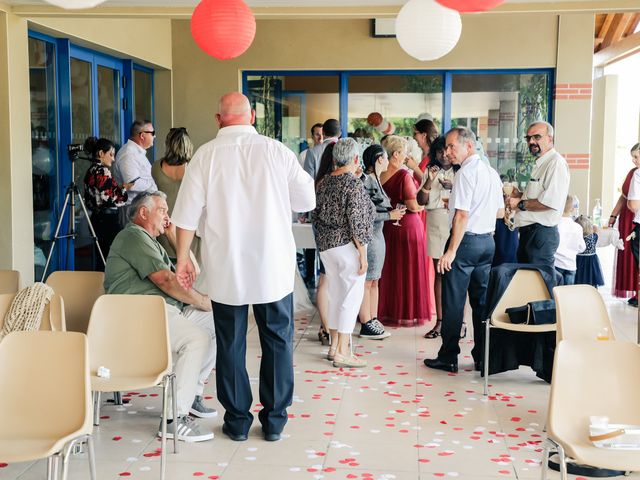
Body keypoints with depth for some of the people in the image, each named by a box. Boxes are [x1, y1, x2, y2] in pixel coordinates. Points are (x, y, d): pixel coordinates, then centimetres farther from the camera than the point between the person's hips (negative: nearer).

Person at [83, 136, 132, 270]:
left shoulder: (91, 170, 14)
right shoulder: (103, 171, -13)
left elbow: (90, 200, 15)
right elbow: (110, 198, -20)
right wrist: (124, 188, -6)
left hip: (96, 218, 10)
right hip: (108, 219, -10)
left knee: (101, 258, 12)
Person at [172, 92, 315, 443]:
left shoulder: (206, 155, -6)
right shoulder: (277, 151, -5)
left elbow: (187, 215, -4)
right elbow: (307, 201, 3)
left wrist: (182, 258, 7)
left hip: (226, 269, 0)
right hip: (274, 268, 0)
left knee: (230, 344, 11)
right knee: (277, 341, 12)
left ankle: (237, 421, 19)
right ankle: (274, 420, 18)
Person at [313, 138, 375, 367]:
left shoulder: (324, 182, 8)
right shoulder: (354, 184, -15)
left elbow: (316, 215, 14)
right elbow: (356, 222, -18)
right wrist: (362, 254, -14)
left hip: (325, 245, 8)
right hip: (347, 246, -8)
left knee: (336, 295, 16)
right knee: (351, 296, -2)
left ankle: (334, 346, 23)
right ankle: (342, 353, 0)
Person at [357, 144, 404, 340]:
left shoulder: (374, 180, 13)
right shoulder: (365, 181, -16)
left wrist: (392, 212, 6)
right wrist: (389, 215, -16)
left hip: (377, 234, 10)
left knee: (374, 280, 13)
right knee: (366, 281, -3)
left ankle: (373, 321, 21)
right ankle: (366, 325, 3)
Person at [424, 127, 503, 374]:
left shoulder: (466, 173, -14)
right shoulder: (491, 172, 12)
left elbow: (462, 215, -20)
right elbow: (500, 211, 19)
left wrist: (451, 251, -19)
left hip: (466, 240, -8)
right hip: (488, 240, 8)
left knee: (453, 301, 0)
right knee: (482, 300, 12)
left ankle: (448, 358, 6)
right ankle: (483, 357, 17)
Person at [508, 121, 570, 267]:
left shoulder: (556, 163, -14)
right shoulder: (540, 164, 19)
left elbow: (551, 202, -25)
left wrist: (520, 204, -15)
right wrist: (520, 195, 12)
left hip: (541, 234, -10)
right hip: (528, 231, 10)